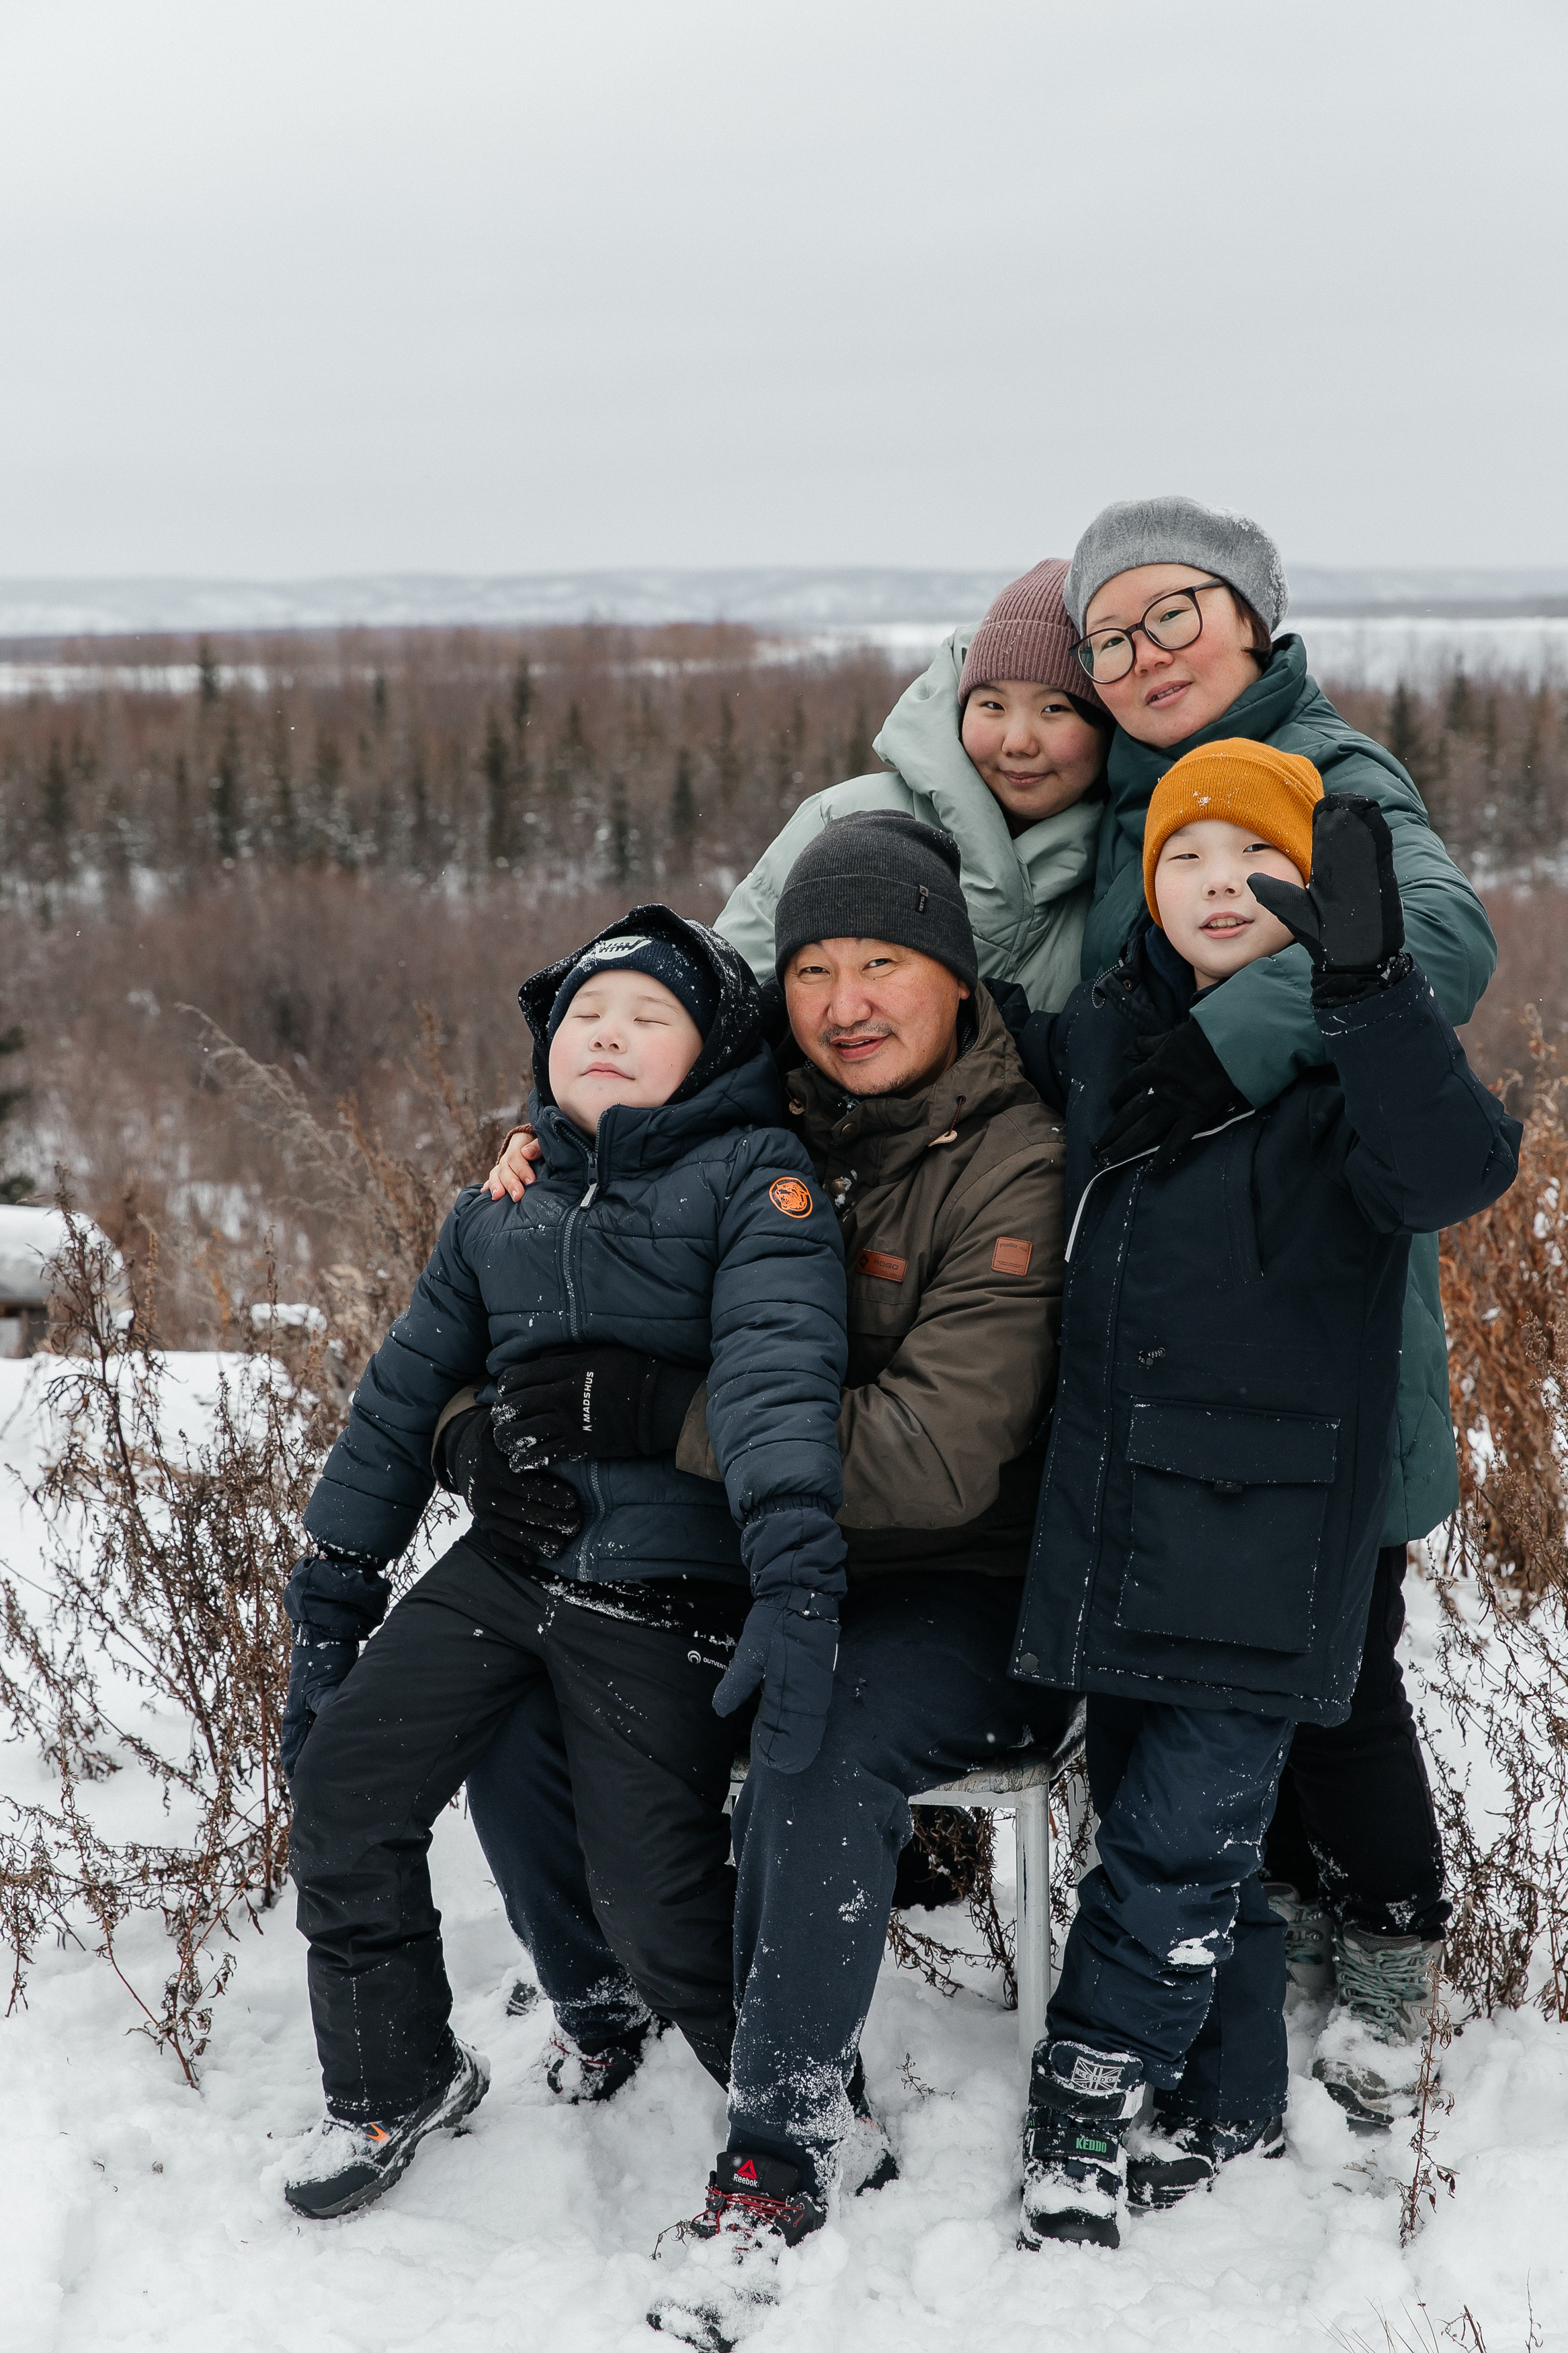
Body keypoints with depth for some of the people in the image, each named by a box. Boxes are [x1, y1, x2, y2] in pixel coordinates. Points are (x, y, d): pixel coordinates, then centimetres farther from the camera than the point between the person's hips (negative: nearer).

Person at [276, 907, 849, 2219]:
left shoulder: (754, 1174, -4)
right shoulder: (499, 1210, 15)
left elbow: (779, 1365, -20)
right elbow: (407, 1393, 20)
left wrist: (797, 1580, -34)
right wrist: (334, 1594, 17)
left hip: (668, 1591, -5)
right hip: (506, 1562, 6)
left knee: (656, 1903, -7)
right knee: (344, 1775, -2)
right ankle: (397, 2082, 21)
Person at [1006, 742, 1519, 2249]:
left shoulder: (1353, 1050, -8)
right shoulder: (1101, 1036, 8)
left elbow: (1454, 1171, -29)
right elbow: (996, 1068, 30)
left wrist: (1365, 978, -39)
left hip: (1265, 1531, -6)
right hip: (1112, 1518, 6)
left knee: (1181, 1832, -5)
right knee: (1166, 1819, 15)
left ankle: (1084, 2100, 14)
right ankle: (1225, 2105, 31)